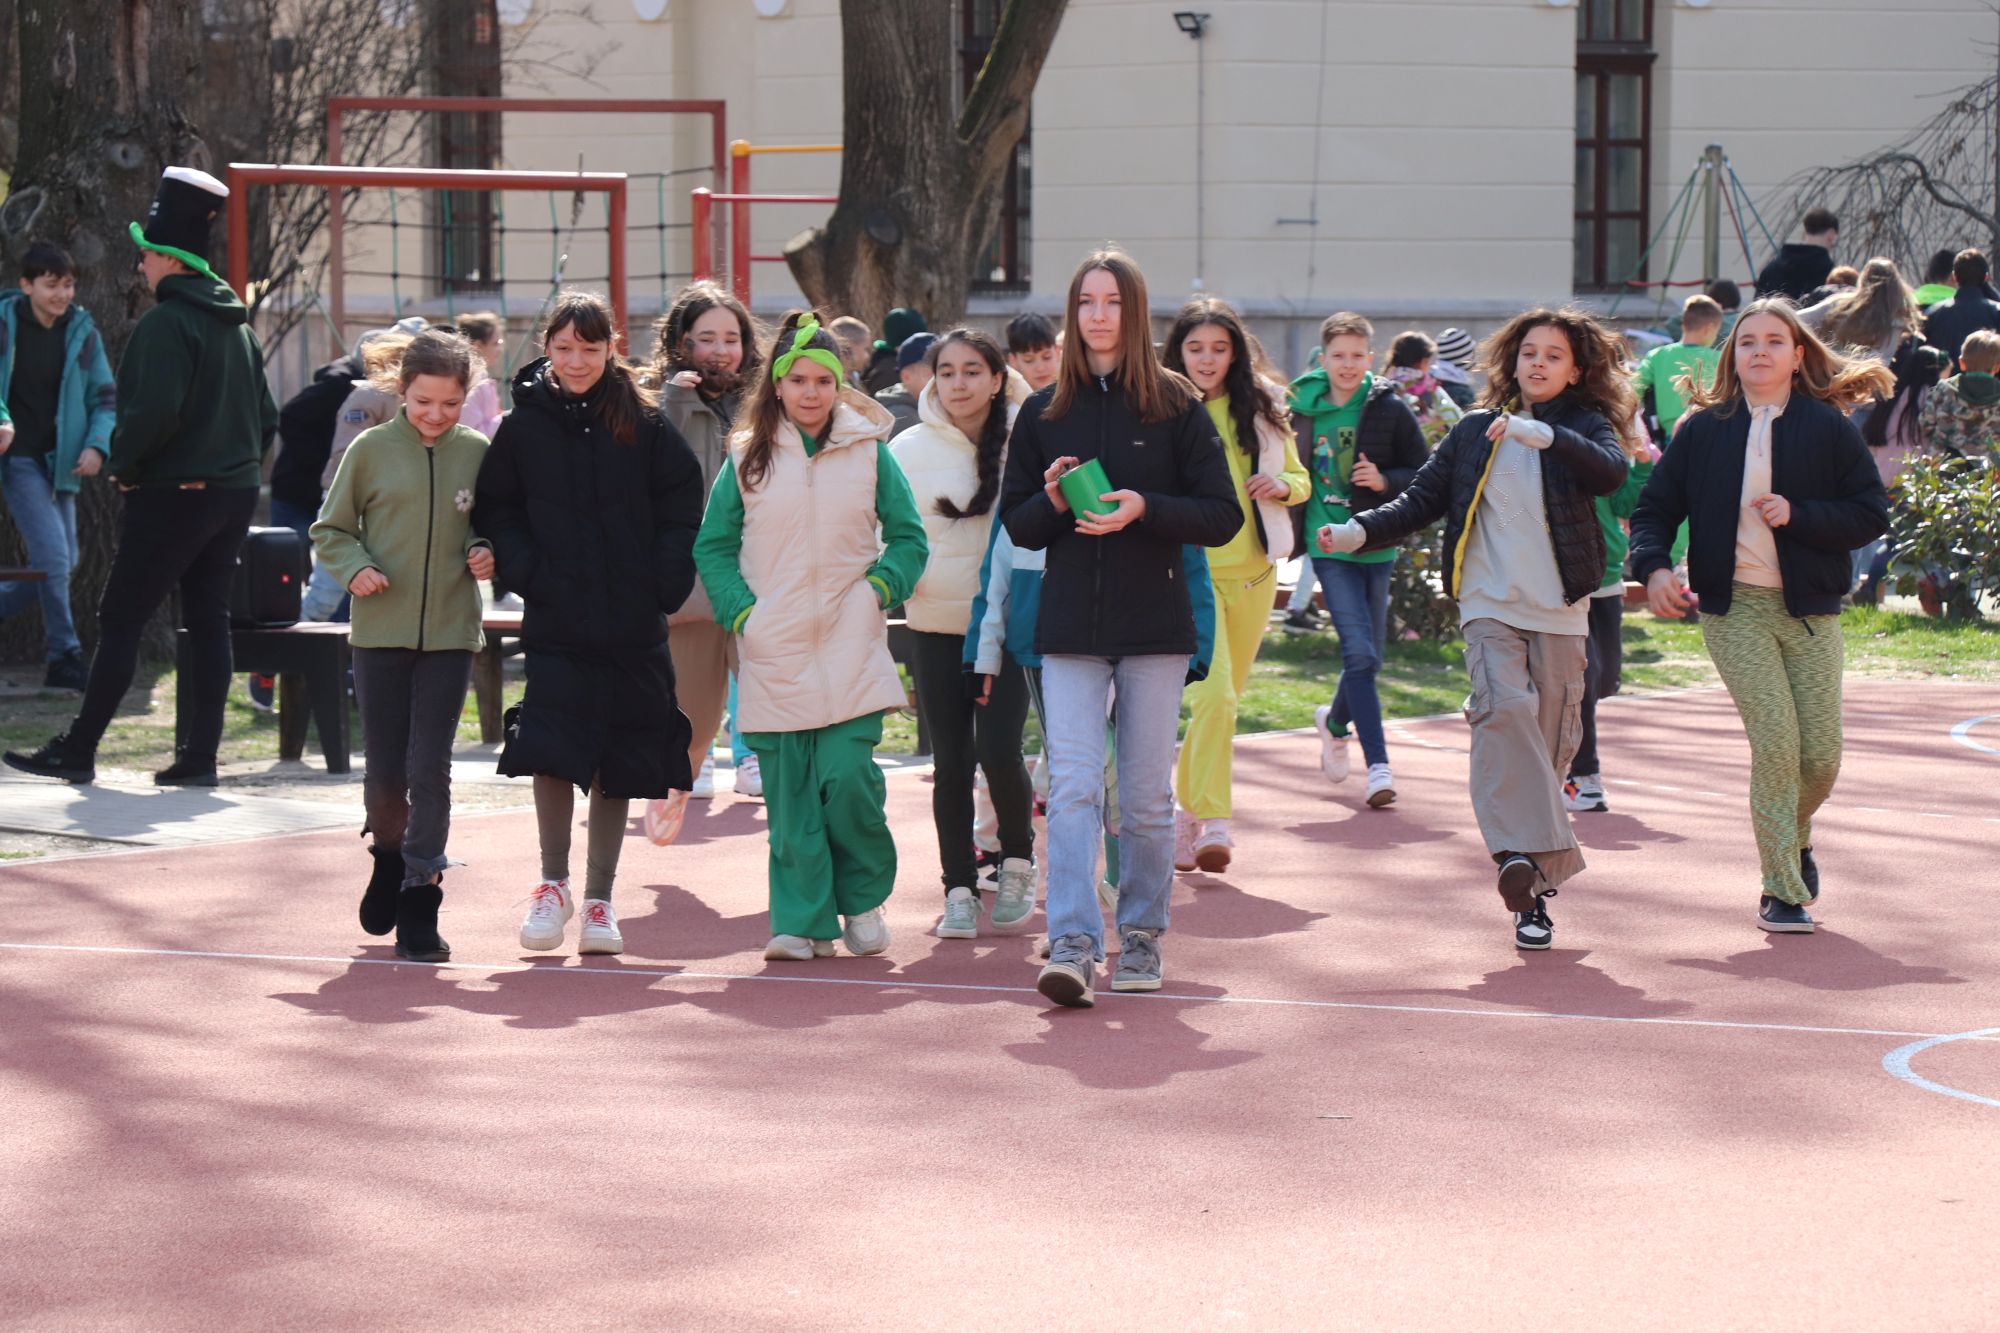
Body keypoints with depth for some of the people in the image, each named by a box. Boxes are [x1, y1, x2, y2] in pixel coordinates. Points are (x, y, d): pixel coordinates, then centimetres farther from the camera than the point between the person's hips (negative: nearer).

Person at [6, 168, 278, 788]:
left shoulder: (165, 323, -14)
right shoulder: (238, 326, 13)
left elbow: (153, 412, -24)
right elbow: (267, 415, 17)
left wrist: (121, 465, -9)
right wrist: (240, 466, 18)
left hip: (172, 496, -8)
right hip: (234, 494, 8)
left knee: (119, 621, -2)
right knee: (208, 621, 8)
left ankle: (78, 750, 1)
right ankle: (199, 755, 6)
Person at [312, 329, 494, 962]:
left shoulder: (477, 453, 3)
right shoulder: (371, 450, -1)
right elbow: (330, 530, 6)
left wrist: (486, 555, -5)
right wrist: (356, 567, -12)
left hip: (450, 635, 0)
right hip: (381, 632, 0)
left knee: (429, 770, -6)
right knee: (385, 772, 4)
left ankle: (419, 903, 2)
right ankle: (390, 855, 35)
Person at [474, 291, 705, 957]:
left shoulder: (643, 422, 2)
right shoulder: (523, 425, 3)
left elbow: (681, 502, 4)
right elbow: (495, 512, 6)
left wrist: (666, 581, -6)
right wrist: (528, 572, -8)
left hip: (633, 626, 1)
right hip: (556, 623, -1)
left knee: (618, 764, 6)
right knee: (552, 751, -12)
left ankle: (599, 900, 17)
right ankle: (553, 883, 7)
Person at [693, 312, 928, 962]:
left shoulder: (870, 452, 5)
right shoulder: (747, 458, 6)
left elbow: (909, 538, 11)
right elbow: (712, 546, 10)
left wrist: (879, 589, -4)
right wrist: (739, 609, -3)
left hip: (851, 654, -1)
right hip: (774, 657, 1)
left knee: (849, 779, -11)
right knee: (789, 793, -1)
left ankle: (864, 899, 10)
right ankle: (804, 921, 5)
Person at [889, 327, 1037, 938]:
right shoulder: (909, 449, 1)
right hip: (935, 627, 2)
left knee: (999, 751, -12)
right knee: (951, 762, 4)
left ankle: (1017, 862, 12)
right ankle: (959, 889, 13)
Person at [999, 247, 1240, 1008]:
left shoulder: (1176, 408, 2)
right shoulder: (1044, 413, 9)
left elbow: (1223, 516, -2)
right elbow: (1015, 524, 12)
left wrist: (1144, 509, -17)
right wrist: (1053, 500, -10)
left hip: (1155, 626, -1)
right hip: (1070, 628, 1)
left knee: (1147, 794, 4)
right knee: (1073, 787, -10)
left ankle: (1142, 936, 19)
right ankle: (1073, 946, -15)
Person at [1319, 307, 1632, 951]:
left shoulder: (1584, 426, 5)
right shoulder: (1475, 432, 12)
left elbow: (1610, 473, -17)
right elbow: (1422, 501, 14)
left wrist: (1545, 434, -32)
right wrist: (1357, 532, -2)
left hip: (1560, 612, 0)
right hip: (1490, 604, 0)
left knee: (1550, 740, 1)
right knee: (1505, 709, -24)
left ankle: (1533, 894, 9)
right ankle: (1522, 851, -33)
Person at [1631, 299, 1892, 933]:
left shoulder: (1829, 427, 2)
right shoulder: (1703, 429, 4)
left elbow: (1871, 514, 0)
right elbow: (1656, 507, 7)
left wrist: (1798, 515, -14)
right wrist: (1653, 567, -12)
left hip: (1808, 610, 1)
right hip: (1734, 608, -1)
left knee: (1822, 754, 1)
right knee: (1776, 741, -14)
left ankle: (1795, 838, 35)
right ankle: (1781, 890, -3)